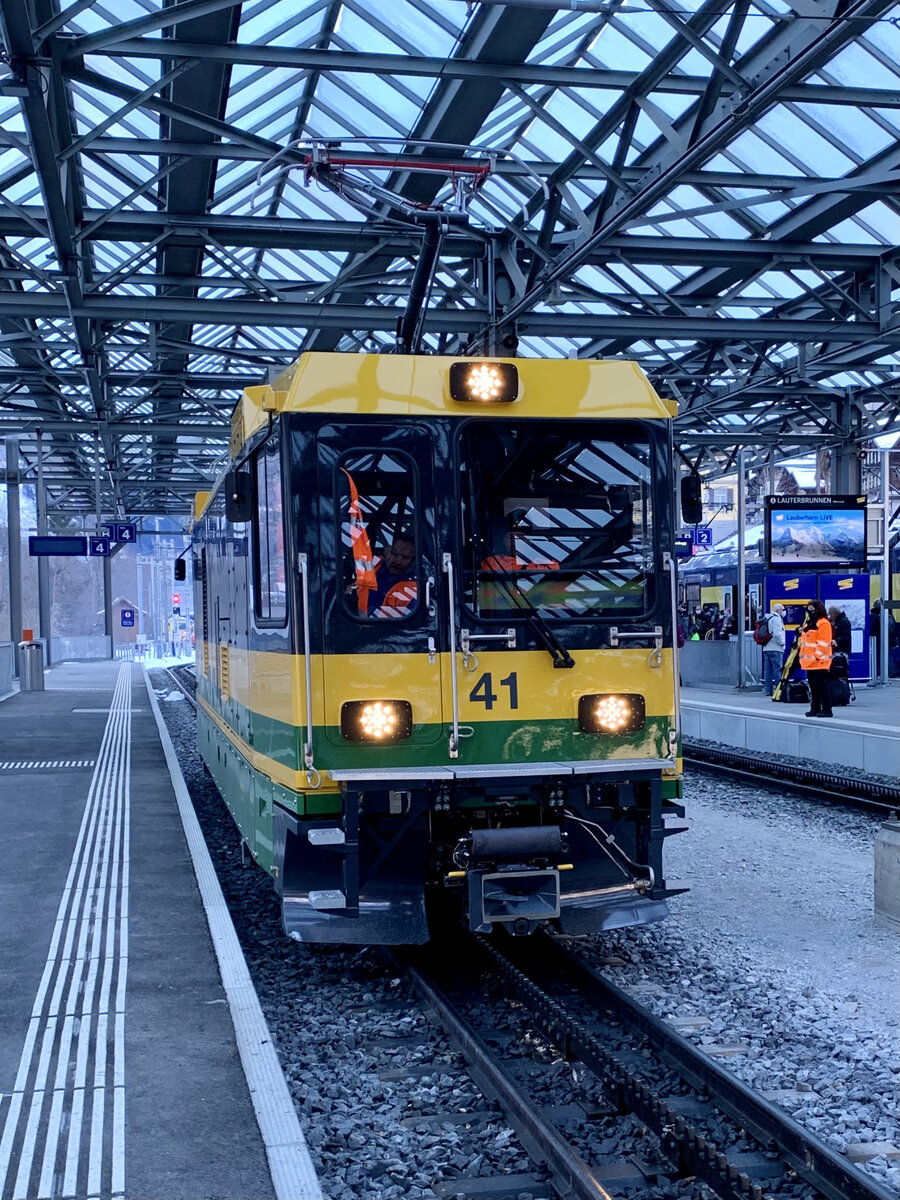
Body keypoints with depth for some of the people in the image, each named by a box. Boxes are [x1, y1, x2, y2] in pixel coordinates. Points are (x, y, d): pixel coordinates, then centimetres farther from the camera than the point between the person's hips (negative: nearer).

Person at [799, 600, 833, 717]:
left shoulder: (823, 623, -10)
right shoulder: (808, 623, 20)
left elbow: (823, 643, -16)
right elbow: (803, 641, 25)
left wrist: (817, 656, -19)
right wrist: (803, 657, 19)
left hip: (819, 662, -9)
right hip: (809, 662, 9)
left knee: (822, 686, -8)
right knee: (813, 686, 12)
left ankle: (826, 709, -5)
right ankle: (815, 708, 18)